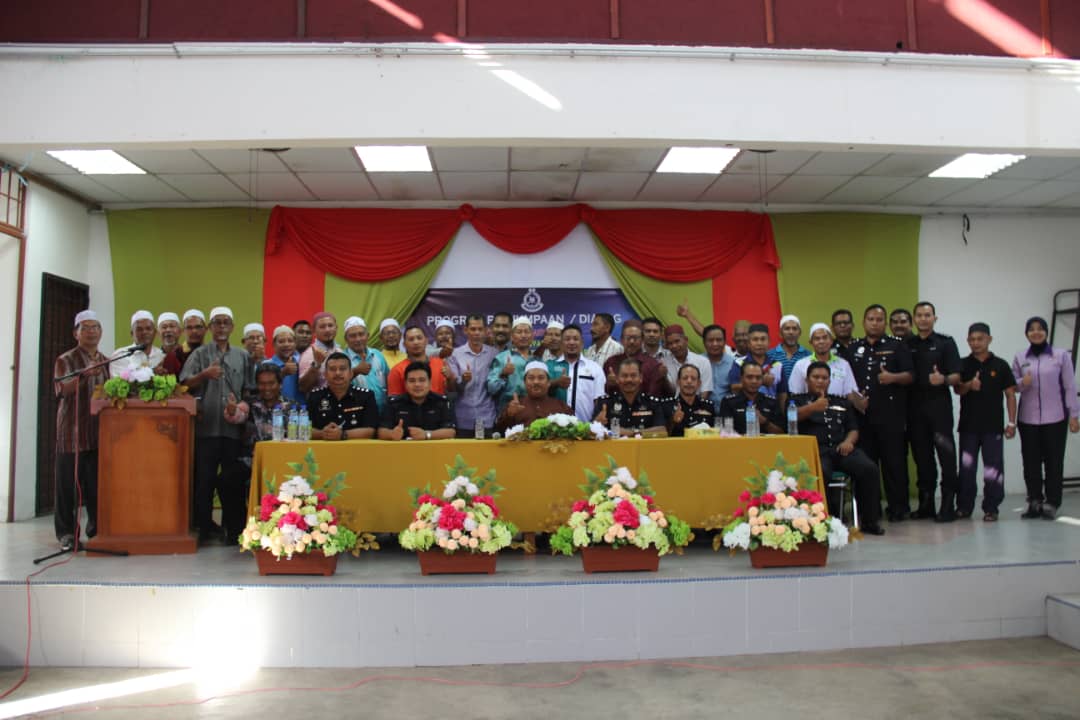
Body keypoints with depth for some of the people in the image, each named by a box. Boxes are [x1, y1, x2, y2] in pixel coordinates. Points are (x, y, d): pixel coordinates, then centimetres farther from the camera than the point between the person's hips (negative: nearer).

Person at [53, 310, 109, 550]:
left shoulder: (106, 361, 16)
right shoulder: (65, 360, 1)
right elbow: (61, 390, -16)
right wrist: (84, 374, -31)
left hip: (100, 430, 4)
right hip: (73, 431, -4)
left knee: (98, 482, 2)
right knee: (69, 481, -4)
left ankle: (96, 530, 12)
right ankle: (66, 533, 5)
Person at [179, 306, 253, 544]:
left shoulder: (243, 356, 14)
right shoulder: (200, 353, 8)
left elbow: (247, 390, 14)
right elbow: (185, 384, -1)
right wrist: (204, 375, -18)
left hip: (233, 426, 2)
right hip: (206, 426, -1)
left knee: (234, 478, 4)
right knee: (204, 478, 2)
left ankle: (235, 528, 12)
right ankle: (205, 527, 11)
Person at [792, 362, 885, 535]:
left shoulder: (842, 402, 29)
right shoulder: (799, 400, 16)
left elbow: (853, 428, 25)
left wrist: (849, 441, 0)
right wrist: (813, 407, -25)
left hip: (841, 449, 4)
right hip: (815, 450, -3)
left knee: (869, 468, -24)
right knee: (820, 473, -38)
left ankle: (870, 521, -11)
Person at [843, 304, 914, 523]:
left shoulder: (897, 346, 6)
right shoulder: (853, 349, 15)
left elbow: (910, 376, 1)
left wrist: (893, 377, -19)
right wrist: (854, 399, 0)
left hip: (891, 413, -3)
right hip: (862, 414, 3)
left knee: (894, 461, -2)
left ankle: (898, 507, 8)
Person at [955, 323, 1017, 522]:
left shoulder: (1000, 365, 3)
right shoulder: (963, 365, 5)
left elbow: (1010, 394, 4)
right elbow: (957, 389, -3)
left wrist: (1011, 422, 0)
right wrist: (970, 385, -26)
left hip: (993, 426, -1)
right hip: (968, 425, 1)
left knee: (993, 468, 0)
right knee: (966, 468, 6)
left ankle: (991, 508, 8)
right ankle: (964, 506, 15)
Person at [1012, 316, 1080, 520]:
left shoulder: (1061, 355, 0)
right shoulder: (1020, 358, 6)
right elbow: (1012, 384, 9)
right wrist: (1022, 383, -14)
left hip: (1055, 418, -2)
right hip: (1028, 418, 2)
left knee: (1054, 461, 2)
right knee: (1030, 461, 4)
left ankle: (1051, 503, 10)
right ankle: (1034, 502, 14)